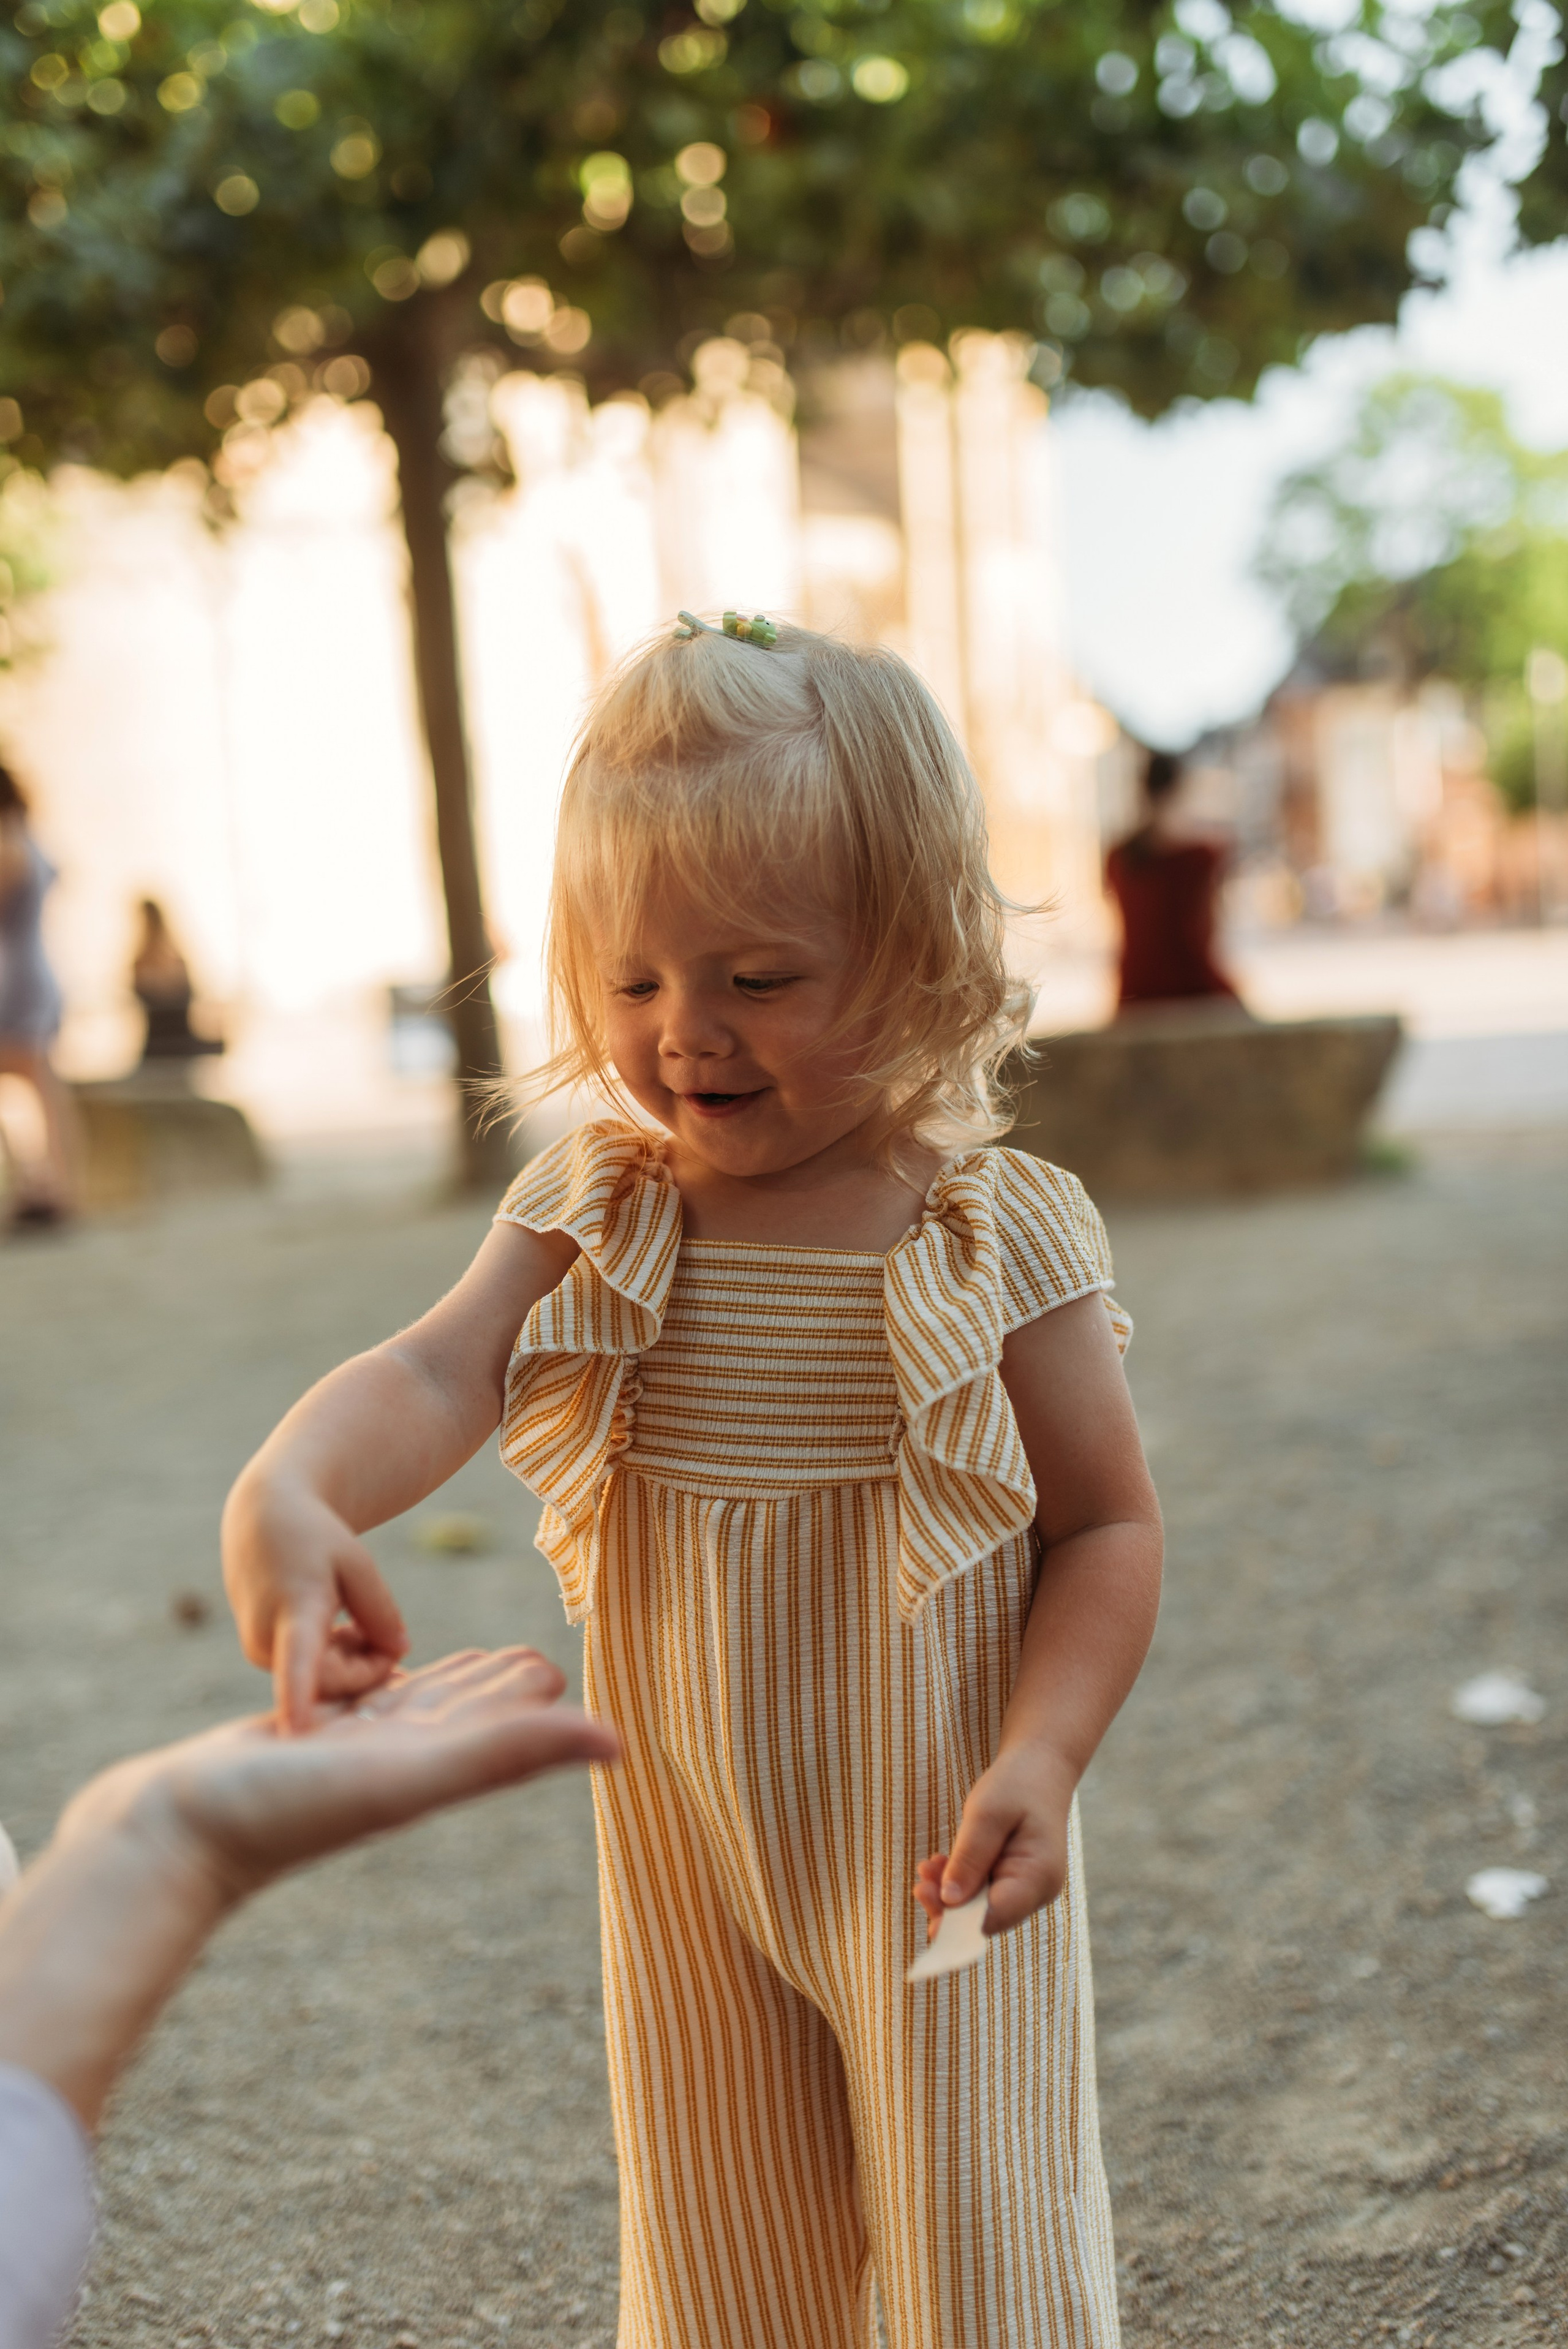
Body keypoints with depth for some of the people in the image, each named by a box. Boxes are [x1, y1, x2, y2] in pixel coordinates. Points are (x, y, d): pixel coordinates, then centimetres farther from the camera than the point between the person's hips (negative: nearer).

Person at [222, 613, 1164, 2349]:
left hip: (930, 1850, -3)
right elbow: (436, 1373, -21)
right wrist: (289, 1494, -43)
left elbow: (1106, 1524, -8)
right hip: (686, 1858, 3)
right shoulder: (592, 1209, -6)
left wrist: (1042, 1755, -21)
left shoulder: (1005, 1232, -13)